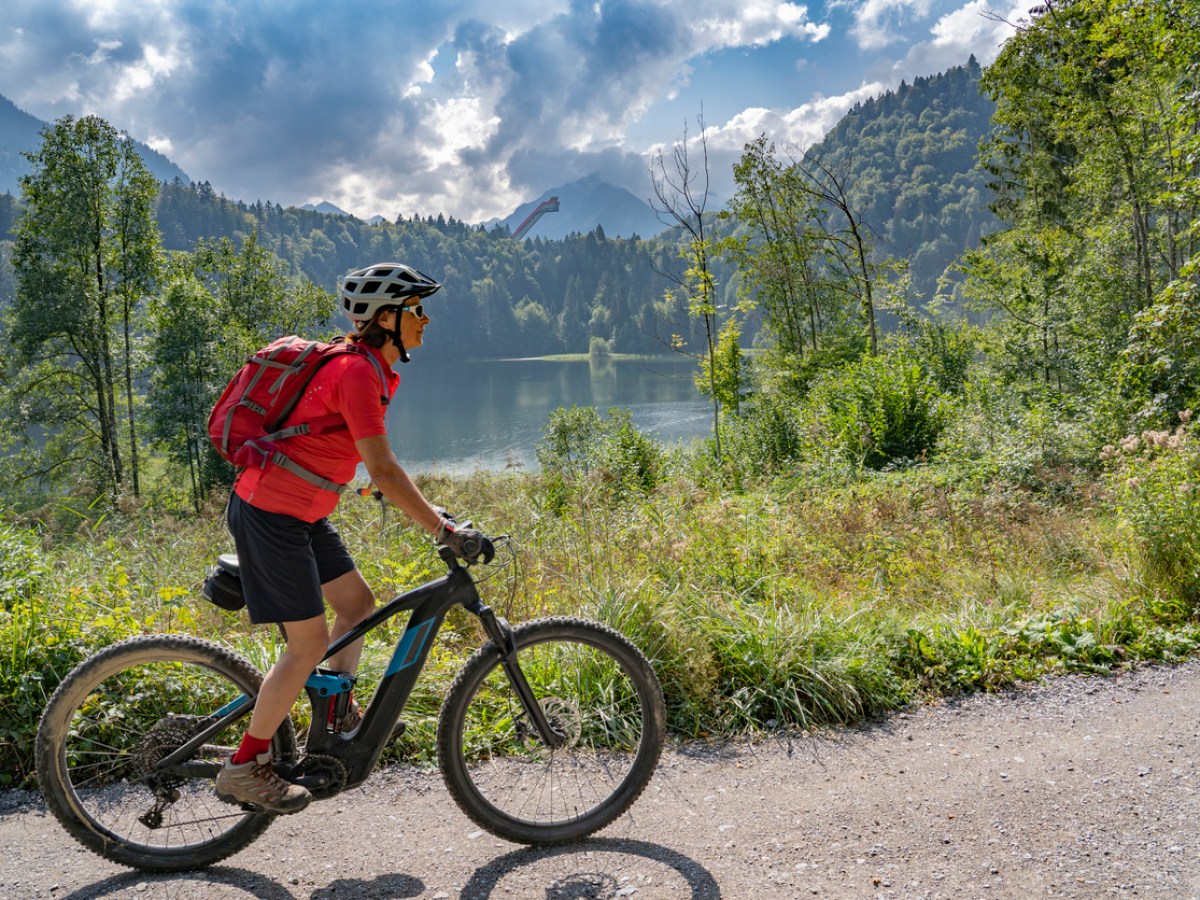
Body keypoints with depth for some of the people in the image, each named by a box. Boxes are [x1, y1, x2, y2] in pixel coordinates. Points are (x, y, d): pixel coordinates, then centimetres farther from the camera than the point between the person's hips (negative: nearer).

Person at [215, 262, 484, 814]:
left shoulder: (372, 370, 8)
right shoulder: (356, 374, -22)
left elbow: (377, 466, 18)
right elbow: (383, 473, -26)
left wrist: (431, 515, 15)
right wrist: (445, 531, -21)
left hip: (301, 514, 10)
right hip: (271, 514, -10)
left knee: (357, 603, 14)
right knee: (309, 644, -3)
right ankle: (244, 769, 11)